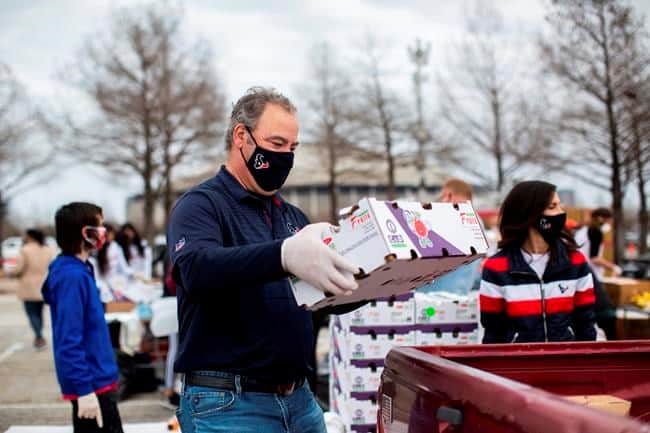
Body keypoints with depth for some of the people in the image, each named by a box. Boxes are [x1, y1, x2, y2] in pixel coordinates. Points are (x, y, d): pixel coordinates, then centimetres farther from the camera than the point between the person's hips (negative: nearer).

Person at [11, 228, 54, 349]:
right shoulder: (48, 250, 5)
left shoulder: (25, 250, -11)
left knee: (32, 312, -1)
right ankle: (38, 337, 22)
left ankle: (39, 336, -14)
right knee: (38, 312, 17)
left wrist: (12, 273, 8)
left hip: (29, 287, -5)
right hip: (43, 287, 5)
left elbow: (19, 269, -12)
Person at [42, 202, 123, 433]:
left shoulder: (79, 270, 9)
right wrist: (84, 389, -24)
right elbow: (69, 341, -24)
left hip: (96, 380, 10)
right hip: (91, 385, -10)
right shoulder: (72, 276, -20)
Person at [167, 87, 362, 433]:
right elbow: (197, 267, -27)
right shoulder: (201, 205, -6)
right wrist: (284, 254, -44)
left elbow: (335, 298, 13)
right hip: (227, 405, -6)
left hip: (300, 399, 7)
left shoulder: (292, 216, 14)